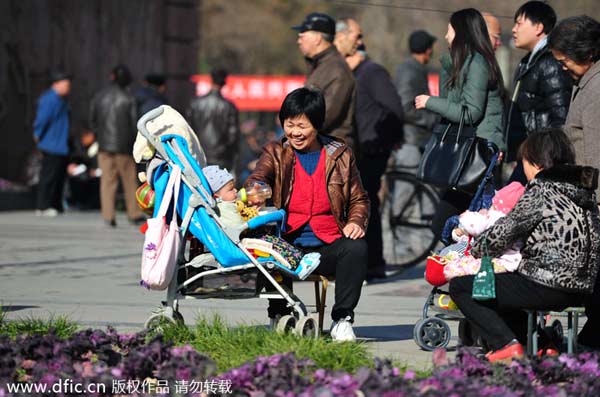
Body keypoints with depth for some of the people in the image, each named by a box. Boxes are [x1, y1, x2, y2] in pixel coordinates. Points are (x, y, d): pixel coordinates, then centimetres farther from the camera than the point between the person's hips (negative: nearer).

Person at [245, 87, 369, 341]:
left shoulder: (340, 155, 13)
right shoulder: (275, 153, 11)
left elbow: (359, 199, 20)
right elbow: (258, 177, -9)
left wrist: (356, 221, -3)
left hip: (328, 246, 1)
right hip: (288, 243, -1)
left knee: (357, 248, -30)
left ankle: (342, 319, -17)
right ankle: (280, 316, -16)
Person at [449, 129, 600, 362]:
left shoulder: (541, 189, -12)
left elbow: (505, 232, -10)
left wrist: (476, 249, 11)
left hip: (546, 288, -9)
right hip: (580, 290, 9)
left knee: (460, 286, 2)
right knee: (501, 284, 34)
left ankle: (507, 345, -8)